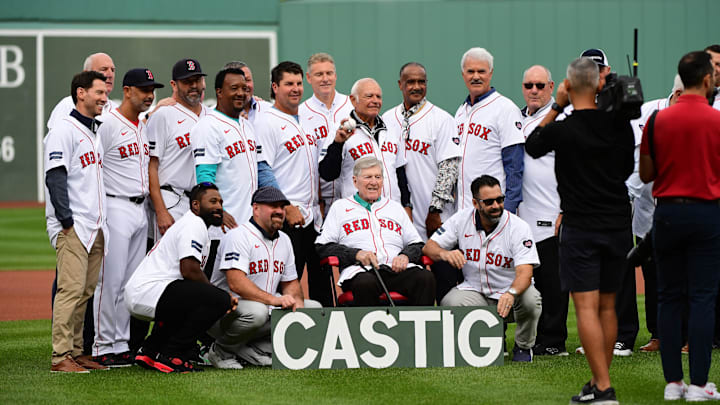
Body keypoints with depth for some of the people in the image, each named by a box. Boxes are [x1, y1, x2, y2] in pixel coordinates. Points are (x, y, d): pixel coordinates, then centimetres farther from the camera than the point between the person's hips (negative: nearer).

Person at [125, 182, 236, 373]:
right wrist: (219, 296, -5)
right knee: (219, 300, -18)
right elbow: (189, 270, -17)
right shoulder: (194, 224, -6)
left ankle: (150, 351, 18)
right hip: (149, 291, -11)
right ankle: (170, 356, -14)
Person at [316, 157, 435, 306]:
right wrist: (356, 254, -7)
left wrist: (405, 256, 0)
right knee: (366, 283, -41)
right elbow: (323, 247, 10)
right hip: (361, 270, -3)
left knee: (426, 278, -31)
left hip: (396, 269, 3)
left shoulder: (395, 207, 29)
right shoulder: (340, 207, 20)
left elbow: (416, 244, 25)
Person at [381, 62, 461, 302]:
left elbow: (449, 168, -5)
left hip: (435, 221, -3)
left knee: (445, 283, -6)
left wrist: (435, 211, -11)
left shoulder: (442, 120, 1)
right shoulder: (386, 120, 13)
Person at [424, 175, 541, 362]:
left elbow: (525, 273, -24)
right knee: (449, 304, -30)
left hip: (509, 293, -2)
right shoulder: (462, 219, -3)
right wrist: (444, 253, -25)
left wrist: (511, 294, -47)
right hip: (473, 290, 2)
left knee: (531, 299, -35)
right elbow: (429, 247, 1)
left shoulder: (518, 227, -14)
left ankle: (523, 347, -3)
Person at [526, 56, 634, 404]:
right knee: (607, 306, 13)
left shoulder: (563, 130, -13)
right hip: (618, 225, 5)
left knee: (587, 307, -6)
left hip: (581, 229, -5)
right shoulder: (619, 125, 0)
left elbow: (531, 146, 9)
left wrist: (556, 107, 9)